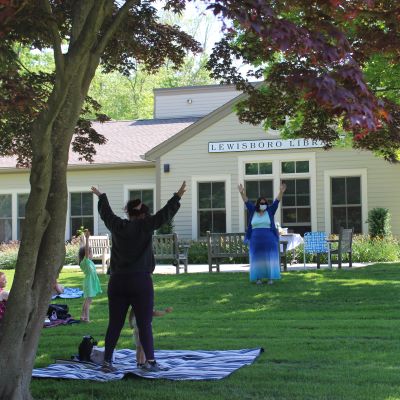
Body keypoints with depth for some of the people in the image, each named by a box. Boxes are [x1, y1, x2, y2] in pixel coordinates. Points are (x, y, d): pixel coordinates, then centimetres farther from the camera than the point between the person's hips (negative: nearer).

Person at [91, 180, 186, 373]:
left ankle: (107, 361, 11)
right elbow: (164, 215, -8)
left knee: (114, 324, 9)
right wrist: (178, 197, -1)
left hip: (117, 282, 5)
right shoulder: (144, 226, -6)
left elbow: (105, 213, 24)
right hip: (140, 281, -5)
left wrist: (101, 197, 42)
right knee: (145, 324, 0)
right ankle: (150, 361, 0)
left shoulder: (117, 226, 7)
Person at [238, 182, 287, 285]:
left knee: (269, 258, 1)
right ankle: (258, 278, 10)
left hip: (269, 240, -1)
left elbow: (277, 201, -4)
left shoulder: (270, 211, 4)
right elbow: (247, 202, 0)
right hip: (256, 240, 1)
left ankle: (270, 278, 6)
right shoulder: (253, 211, 7)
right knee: (257, 259, 4)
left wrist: (281, 192, -17)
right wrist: (242, 193, -14)